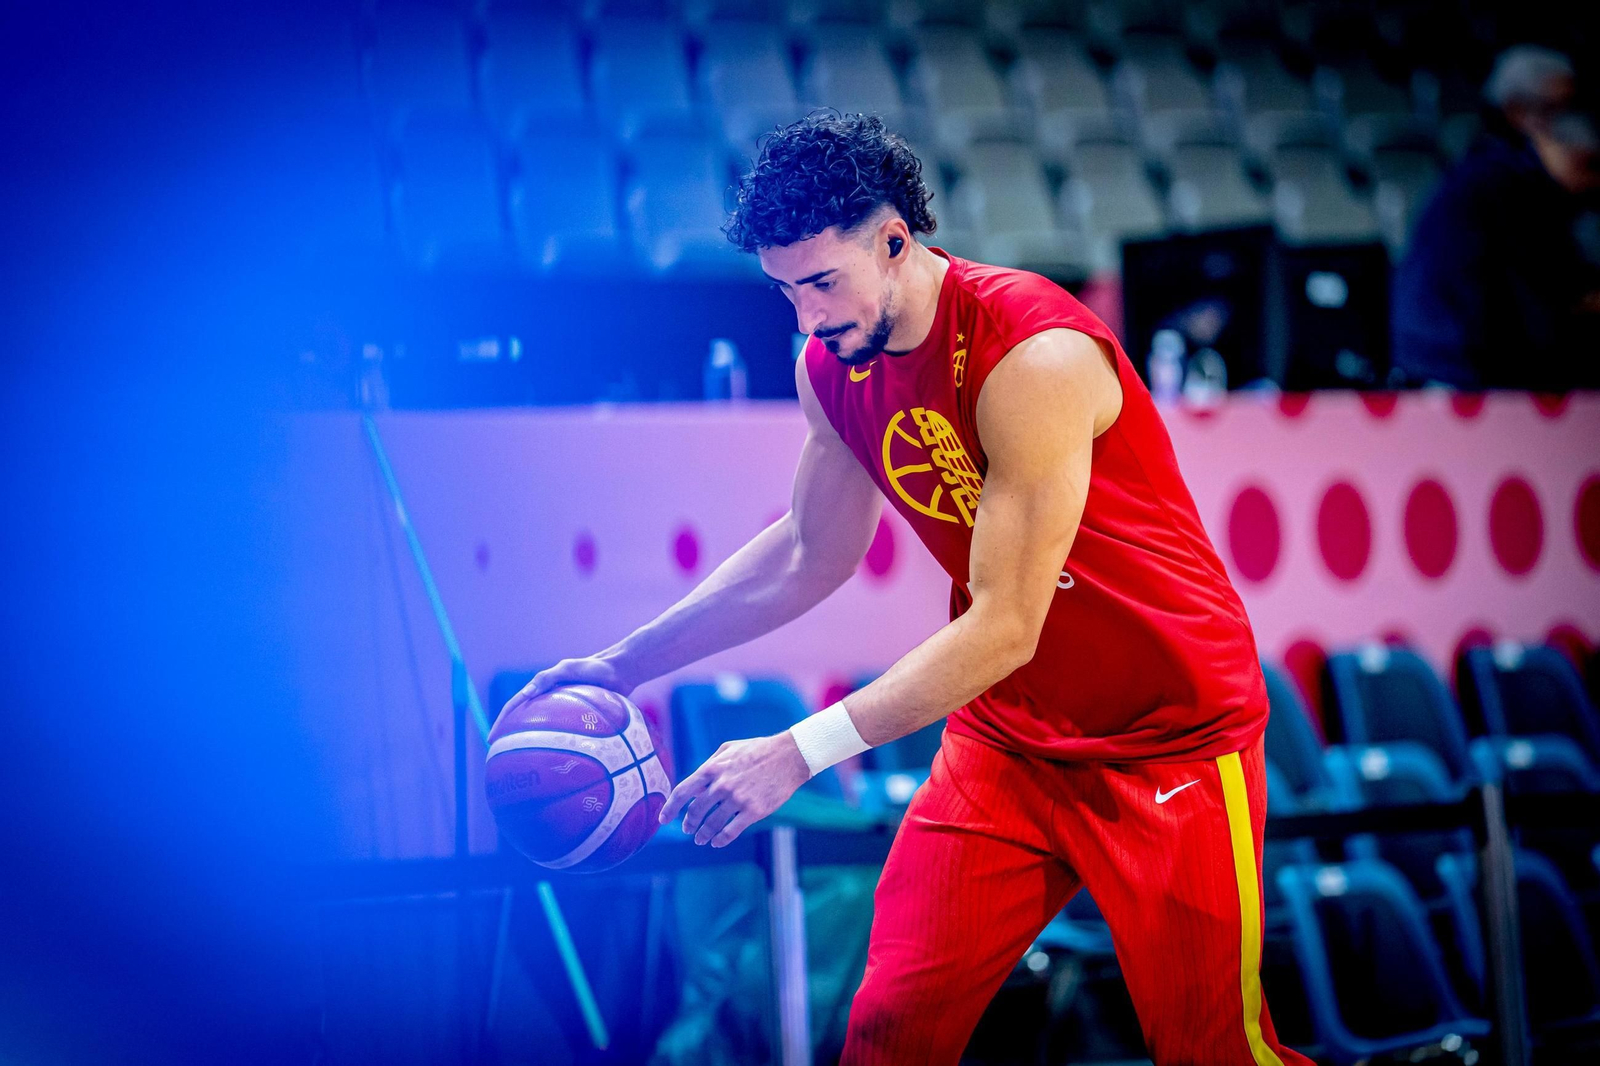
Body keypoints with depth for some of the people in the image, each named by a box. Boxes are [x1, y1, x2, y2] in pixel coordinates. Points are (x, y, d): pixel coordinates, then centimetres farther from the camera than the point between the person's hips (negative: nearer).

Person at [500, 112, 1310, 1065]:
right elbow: (812, 553, 13)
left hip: (1172, 732, -6)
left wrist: (798, 753, -32)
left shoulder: (1033, 356, -28)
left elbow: (1006, 627, -29)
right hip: (1005, 732, 6)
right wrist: (626, 664, 5)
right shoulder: (832, 367, -4)